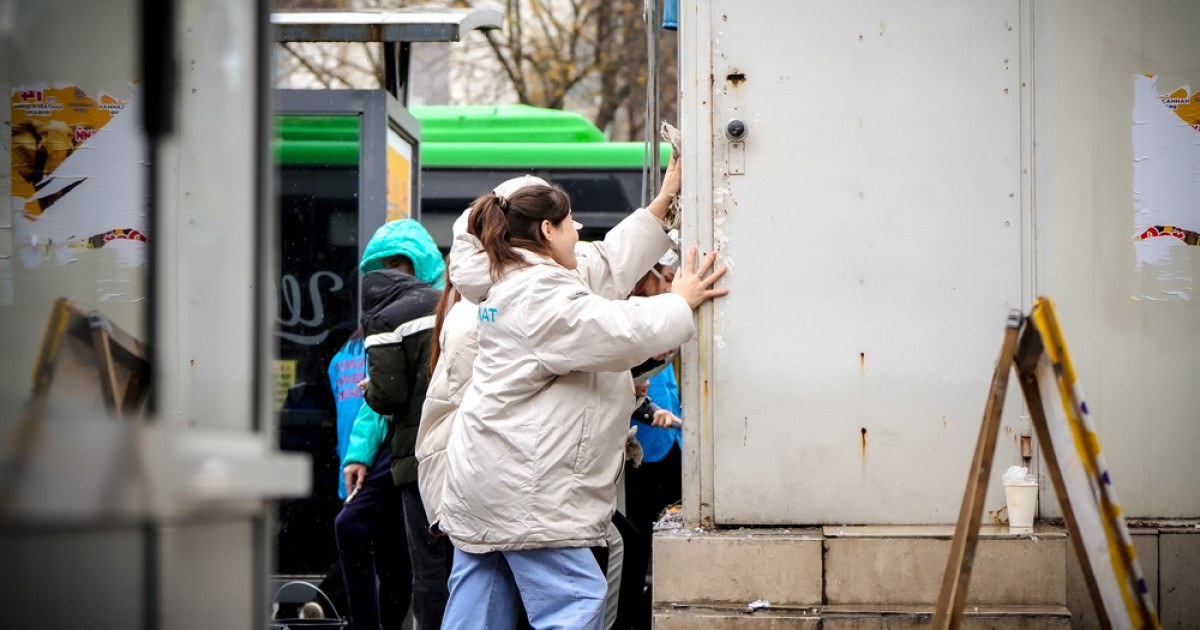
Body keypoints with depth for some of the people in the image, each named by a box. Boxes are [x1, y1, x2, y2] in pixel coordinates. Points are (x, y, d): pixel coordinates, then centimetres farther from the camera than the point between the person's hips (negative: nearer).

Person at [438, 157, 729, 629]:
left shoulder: (512, 282, 19)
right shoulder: (540, 296, -15)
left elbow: (608, 263, 25)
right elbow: (622, 333, -19)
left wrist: (663, 201, 26)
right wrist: (681, 302, -2)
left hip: (485, 479, 11)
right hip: (519, 484, -11)